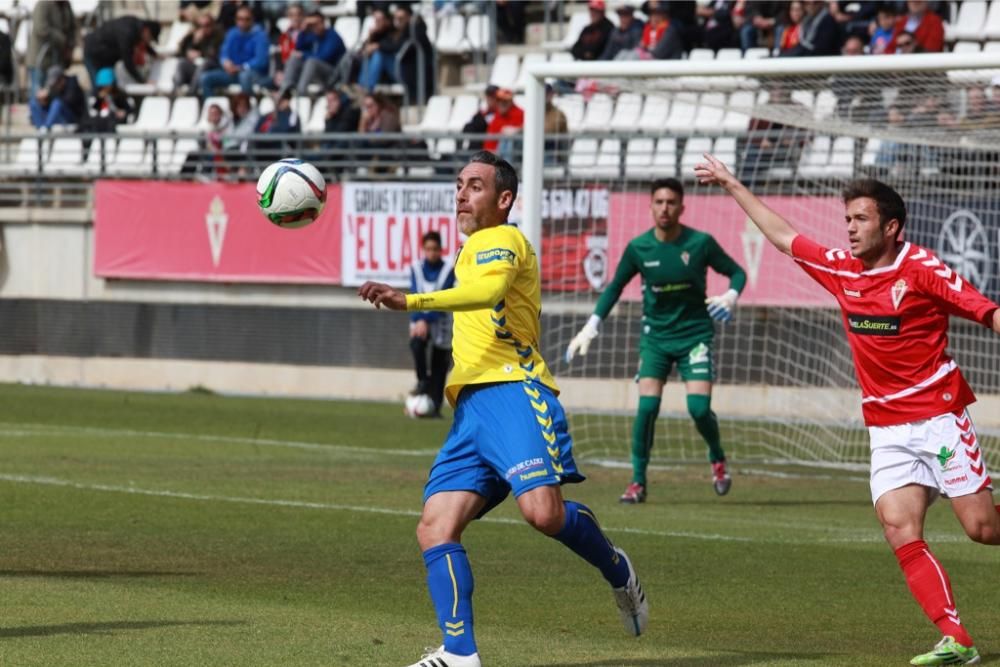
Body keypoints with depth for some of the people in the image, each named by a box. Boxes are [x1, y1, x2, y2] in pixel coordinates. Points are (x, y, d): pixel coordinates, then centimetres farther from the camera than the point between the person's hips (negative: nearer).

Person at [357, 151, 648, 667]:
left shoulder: (501, 240, 1)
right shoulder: (475, 250, 31)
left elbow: (486, 291, -21)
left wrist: (409, 302, -32)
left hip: (512, 392, -9)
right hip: (470, 407, 9)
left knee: (543, 512, -26)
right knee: (435, 528, -8)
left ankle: (617, 571, 2)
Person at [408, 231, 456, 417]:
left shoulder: (448, 269, -5)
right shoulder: (417, 268, 2)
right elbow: (415, 296, -5)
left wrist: (427, 321, -23)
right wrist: (417, 321, -20)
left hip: (440, 321, -1)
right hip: (420, 320, 1)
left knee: (440, 365, -3)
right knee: (416, 343, -29)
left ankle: (435, 407, 1)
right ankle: (423, 380, -10)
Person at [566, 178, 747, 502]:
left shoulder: (700, 243, -11)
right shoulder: (638, 248, -6)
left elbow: (737, 272, 1)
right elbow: (615, 286, 9)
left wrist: (731, 295, -20)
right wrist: (592, 326, 3)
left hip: (695, 333, -1)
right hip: (655, 335, 1)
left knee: (699, 407, -13)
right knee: (647, 405, -13)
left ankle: (718, 460, 18)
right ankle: (638, 481, 0)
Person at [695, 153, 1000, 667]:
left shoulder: (921, 269, -9)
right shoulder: (841, 269, 8)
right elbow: (783, 236, 21)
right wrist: (732, 186, 26)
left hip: (939, 417, -5)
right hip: (887, 429, 5)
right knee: (899, 531, -12)